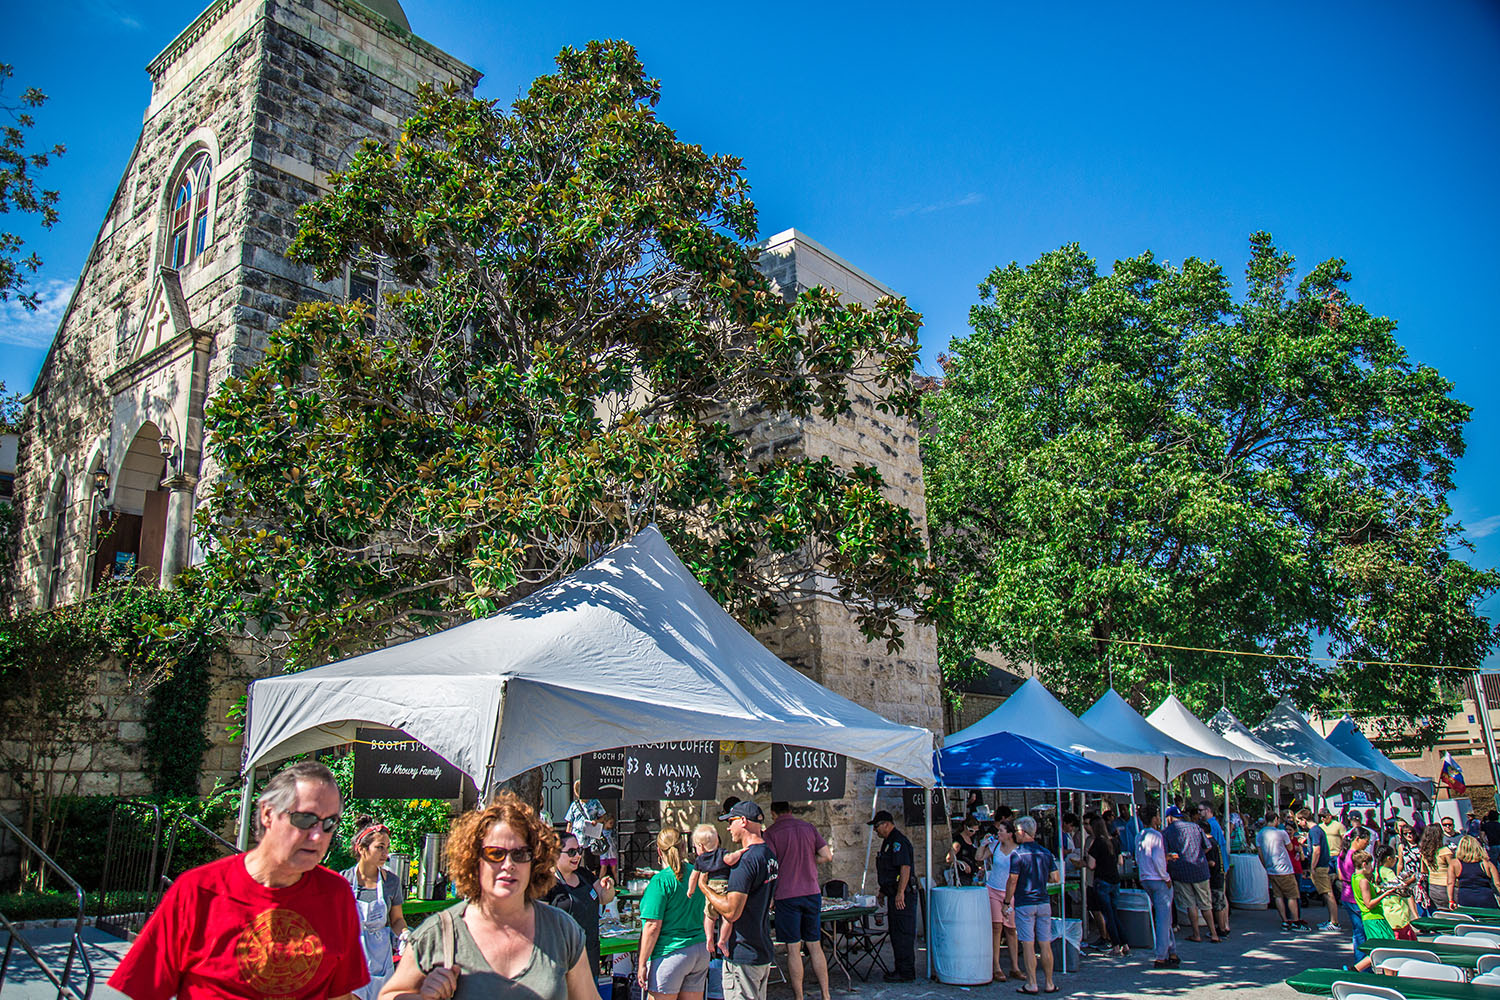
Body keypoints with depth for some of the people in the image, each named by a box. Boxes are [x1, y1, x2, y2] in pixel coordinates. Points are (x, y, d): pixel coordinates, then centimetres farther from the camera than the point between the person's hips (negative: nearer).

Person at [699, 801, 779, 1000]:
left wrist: (704, 887, -10)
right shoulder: (770, 855, 8)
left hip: (743, 957, -9)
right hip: (764, 952, 9)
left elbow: (731, 911, -25)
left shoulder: (746, 860, -22)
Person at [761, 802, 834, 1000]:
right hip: (812, 892, 4)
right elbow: (827, 856, 5)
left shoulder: (771, 833, -6)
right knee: (815, 946, 12)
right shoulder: (808, 827, 6)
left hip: (787, 896, -4)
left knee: (793, 949, 2)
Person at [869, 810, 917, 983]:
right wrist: (884, 891, 28)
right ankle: (900, 969, 21)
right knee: (896, 934, 14)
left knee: (903, 934, -6)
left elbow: (905, 868, -24)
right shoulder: (888, 842, 18)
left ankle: (906, 973, -1)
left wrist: (900, 893, -27)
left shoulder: (898, 841, -15)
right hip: (894, 895, 11)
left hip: (902, 896, -11)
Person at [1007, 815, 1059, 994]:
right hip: (1043, 903, 5)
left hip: (1024, 904, -5)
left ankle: (1032, 984, 2)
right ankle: (1049, 984, 14)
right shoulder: (1046, 852, 5)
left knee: (1028, 945, 0)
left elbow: (1013, 881, -13)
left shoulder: (1018, 854, -11)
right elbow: (1056, 878, 6)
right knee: (1045, 944, 9)